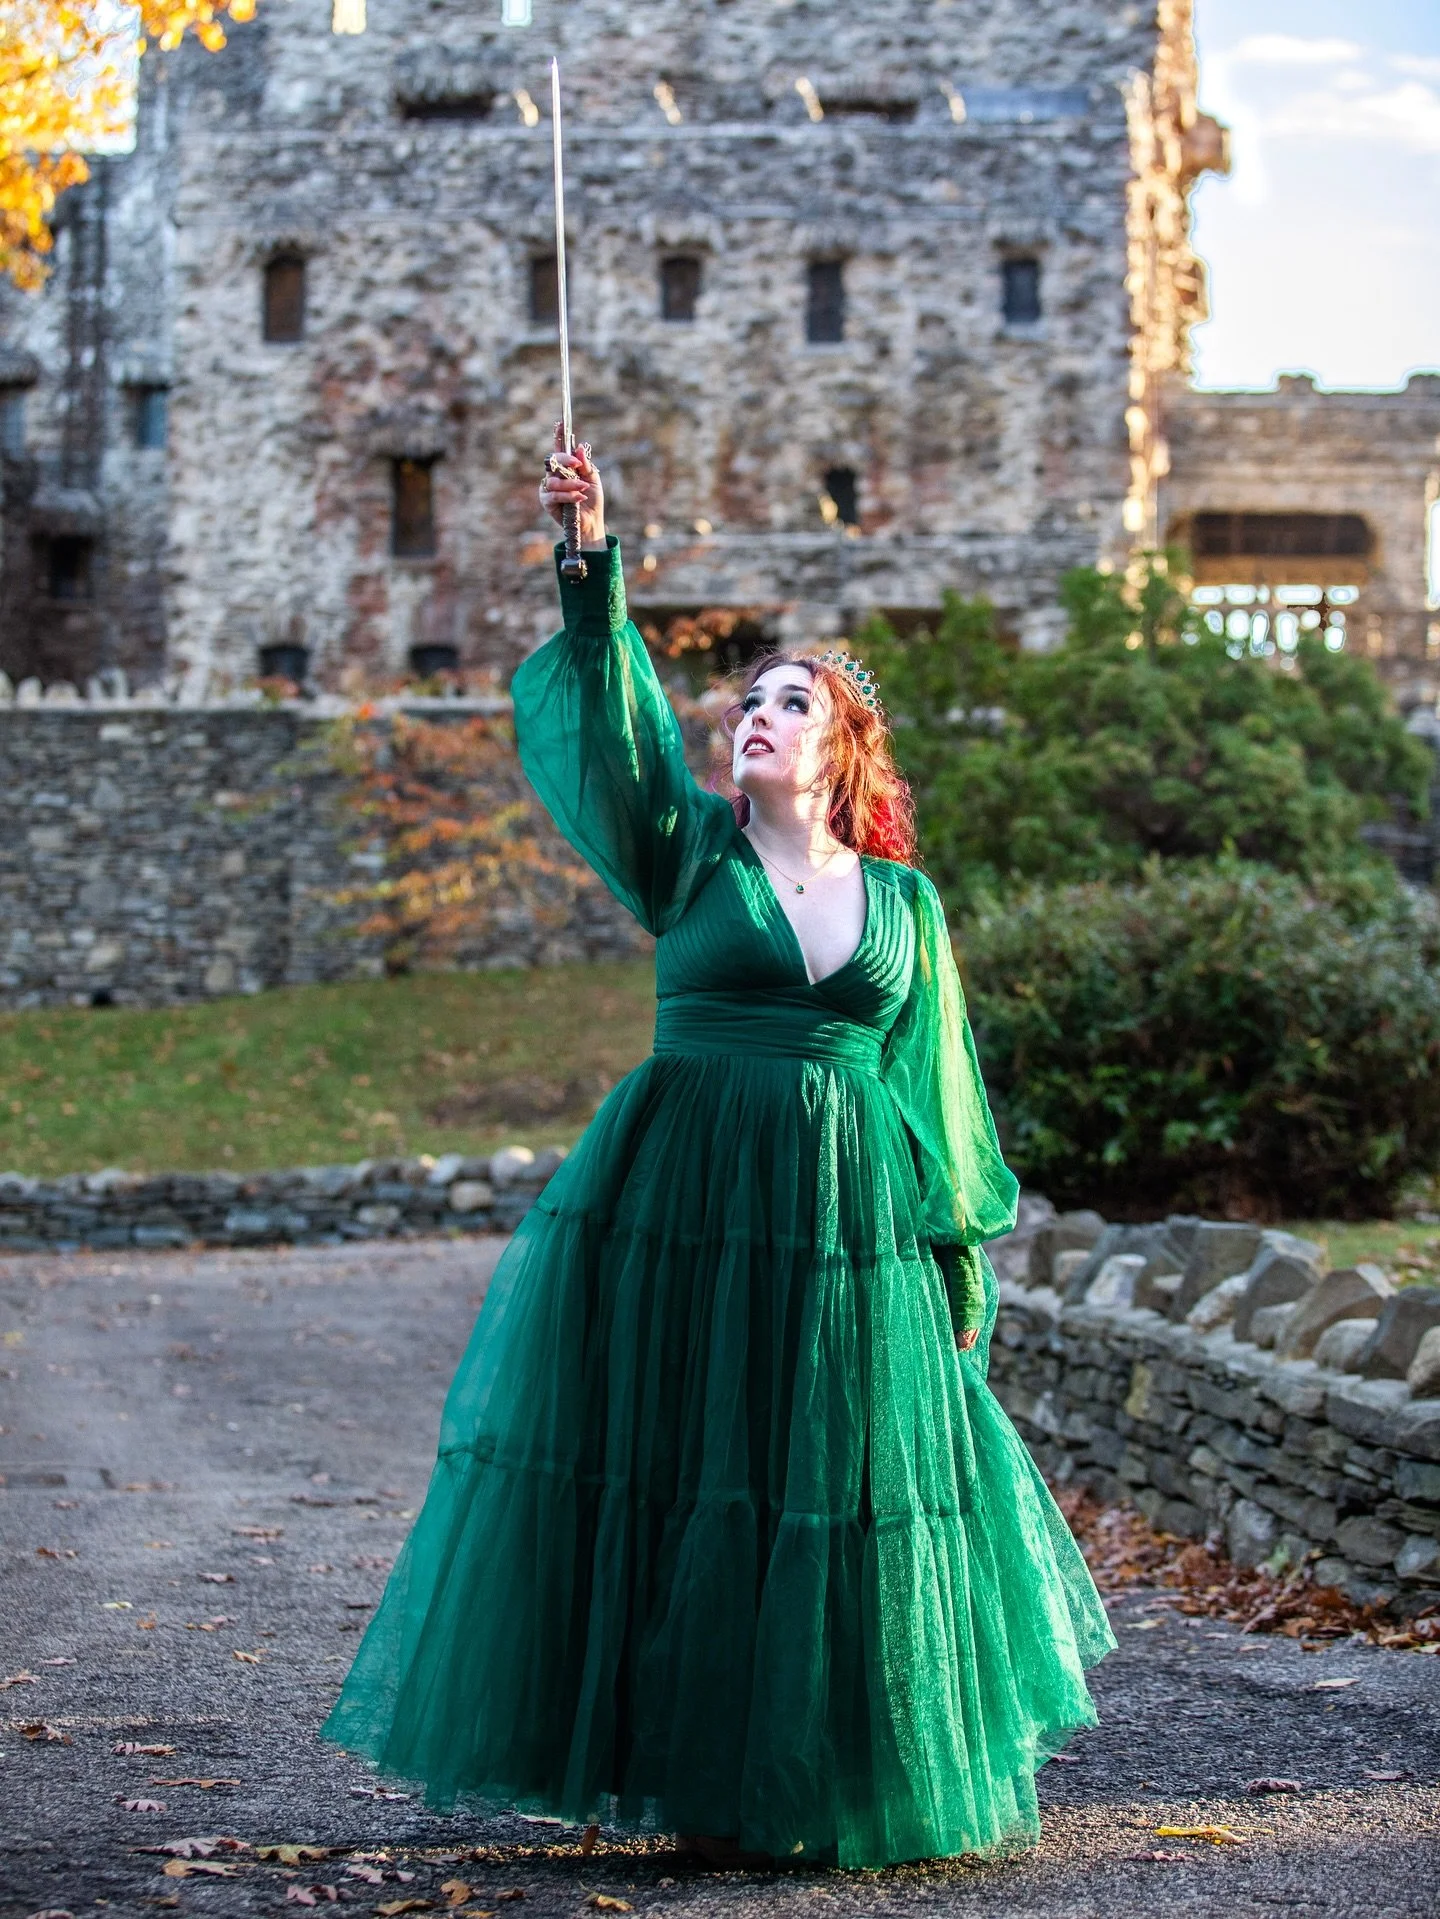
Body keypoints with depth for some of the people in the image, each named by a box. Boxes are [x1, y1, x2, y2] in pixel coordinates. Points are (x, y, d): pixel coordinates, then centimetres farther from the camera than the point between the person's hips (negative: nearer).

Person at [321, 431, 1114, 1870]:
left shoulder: (901, 898, 9)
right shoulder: (691, 854, 4)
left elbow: (934, 1085, 11)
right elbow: (617, 731, -12)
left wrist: (955, 1262, 10)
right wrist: (593, 574, -25)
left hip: (850, 1224, 1)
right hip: (681, 1208, -1)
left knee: (847, 1482, 4)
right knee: (674, 1470, 1)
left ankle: (843, 1774, 21)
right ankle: (698, 1775, 13)